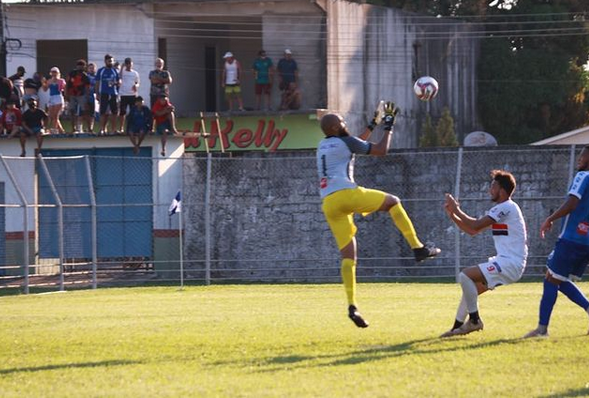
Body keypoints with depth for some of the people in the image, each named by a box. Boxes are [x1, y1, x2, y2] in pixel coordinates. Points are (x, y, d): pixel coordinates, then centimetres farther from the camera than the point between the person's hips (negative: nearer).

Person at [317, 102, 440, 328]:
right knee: (392, 202, 14)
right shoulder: (344, 142, 3)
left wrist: (372, 125, 49)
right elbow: (380, 150, 6)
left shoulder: (322, 147, 25)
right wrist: (388, 127, 18)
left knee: (348, 255, 5)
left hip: (328, 204, 6)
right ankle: (417, 248, 3)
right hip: (346, 194, -6)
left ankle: (352, 306, -8)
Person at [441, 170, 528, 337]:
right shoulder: (500, 210, 19)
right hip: (505, 262, 10)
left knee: (465, 276, -19)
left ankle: (474, 321, -13)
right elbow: (472, 230, 20)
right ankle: (458, 327, 18)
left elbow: (476, 225, -19)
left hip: (510, 263, -10)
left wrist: (456, 209, -8)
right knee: (470, 287, 15)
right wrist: (452, 215, 9)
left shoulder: (506, 208, -13)